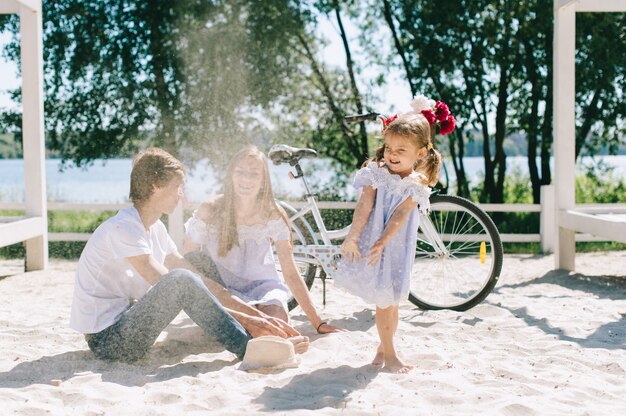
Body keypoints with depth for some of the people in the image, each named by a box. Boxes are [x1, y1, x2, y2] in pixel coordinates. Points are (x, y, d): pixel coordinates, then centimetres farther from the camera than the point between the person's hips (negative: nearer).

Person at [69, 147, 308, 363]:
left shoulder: (155, 229, 10)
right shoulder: (122, 229, -18)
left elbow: (199, 281, 6)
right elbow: (171, 286, -23)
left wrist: (257, 316, -3)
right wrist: (243, 318, -24)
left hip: (122, 325, 9)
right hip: (105, 339, -9)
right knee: (182, 280, -28)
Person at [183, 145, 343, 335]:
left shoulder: (273, 216, -10)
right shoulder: (209, 212, -14)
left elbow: (291, 273, -8)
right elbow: (187, 263, -4)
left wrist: (318, 323, -11)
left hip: (261, 284, 1)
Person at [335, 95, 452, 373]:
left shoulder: (416, 186, -3)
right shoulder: (376, 174, -3)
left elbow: (399, 215, -14)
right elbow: (364, 207, -11)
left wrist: (382, 242, -25)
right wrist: (353, 237, -19)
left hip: (395, 247, 1)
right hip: (370, 244, -1)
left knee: (391, 300, 8)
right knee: (384, 302, 1)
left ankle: (383, 349, 25)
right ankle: (389, 354, 12)